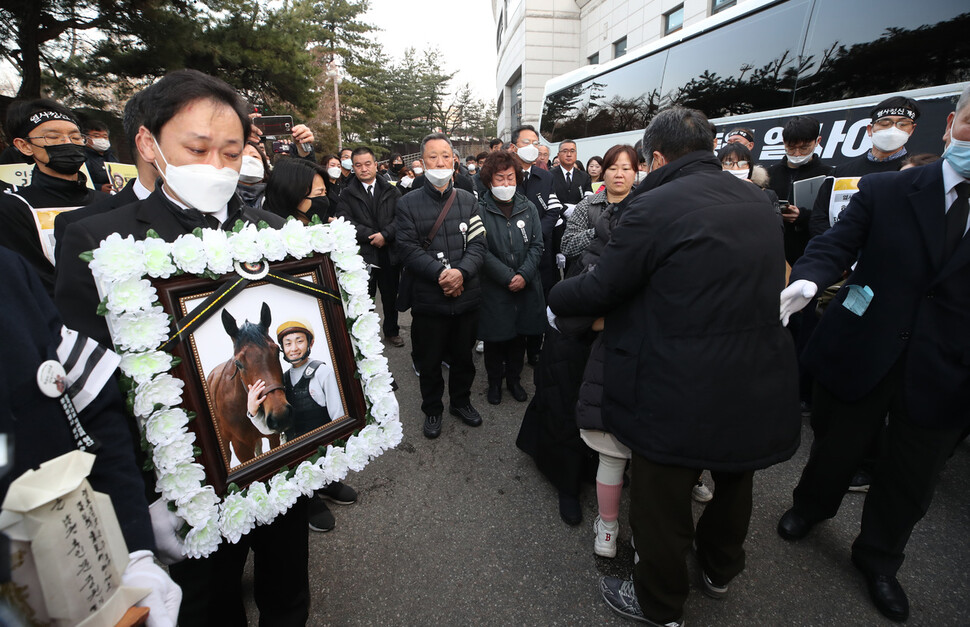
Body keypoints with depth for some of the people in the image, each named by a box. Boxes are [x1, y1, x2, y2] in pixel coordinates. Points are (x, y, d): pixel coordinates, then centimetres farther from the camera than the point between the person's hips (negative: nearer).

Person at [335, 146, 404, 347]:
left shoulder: (391, 191, 7)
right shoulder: (346, 195, 4)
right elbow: (345, 223, -8)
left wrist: (385, 234, -18)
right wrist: (373, 235, -16)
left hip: (390, 253, 2)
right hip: (362, 255, -1)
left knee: (391, 296, 14)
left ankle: (392, 331, 32)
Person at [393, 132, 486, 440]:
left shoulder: (468, 200, 6)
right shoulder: (408, 203, -2)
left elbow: (478, 243, -1)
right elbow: (408, 248, -11)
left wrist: (461, 271, -19)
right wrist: (441, 273, -22)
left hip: (466, 295, 3)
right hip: (428, 298, -2)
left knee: (463, 356, 17)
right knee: (429, 360, 12)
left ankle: (461, 401, 41)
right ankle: (432, 409, 34)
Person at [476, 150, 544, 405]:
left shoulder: (528, 208, 5)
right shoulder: (480, 210, -8)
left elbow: (537, 245, 1)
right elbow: (482, 250, -13)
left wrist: (523, 275, -12)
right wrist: (508, 277, -16)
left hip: (525, 286, 3)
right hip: (493, 288, -3)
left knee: (519, 335, 14)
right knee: (495, 337, 8)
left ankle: (514, 378, 34)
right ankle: (495, 381, 30)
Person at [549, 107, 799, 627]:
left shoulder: (654, 207, -19)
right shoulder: (757, 201, 5)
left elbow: (599, 290, -16)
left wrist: (554, 297, 3)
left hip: (680, 395, -8)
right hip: (759, 384, 8)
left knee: (661, 504, 15)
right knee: (733, 481, 30)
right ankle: (719, 569, 56)